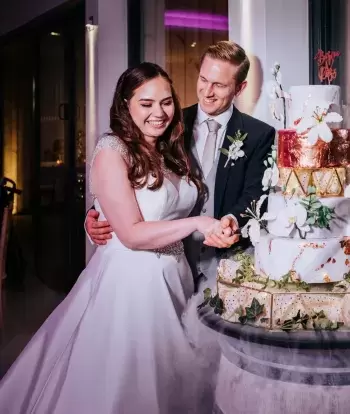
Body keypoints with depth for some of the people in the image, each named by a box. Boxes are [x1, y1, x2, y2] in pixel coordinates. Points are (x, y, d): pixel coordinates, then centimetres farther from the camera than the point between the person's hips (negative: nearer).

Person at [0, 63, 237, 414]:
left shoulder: (170, 151, 10)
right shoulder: (112, 152, -13)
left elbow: (175, 212, 12)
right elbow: (132, 234, -19)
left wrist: (216, 229, -3)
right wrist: (196, 224, -21)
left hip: (173, 275, 7)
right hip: (130, 279, -7)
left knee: (166, 378, 17)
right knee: (123, 382, 7)